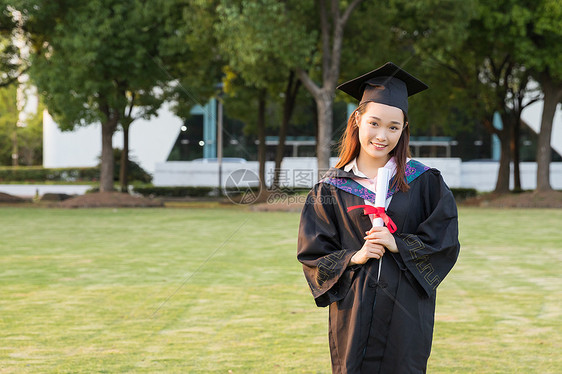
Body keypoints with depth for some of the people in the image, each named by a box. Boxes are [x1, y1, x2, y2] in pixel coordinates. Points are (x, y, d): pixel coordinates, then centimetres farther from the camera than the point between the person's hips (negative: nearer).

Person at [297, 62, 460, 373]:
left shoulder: (423, 182, 3)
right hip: (353, 316, 0)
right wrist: (353, 258, -13)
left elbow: (445, 242, 0)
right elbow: (313, 255, 4)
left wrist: (397, 245, -12)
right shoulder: (331, 189, 4)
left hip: (406, 315, 0)